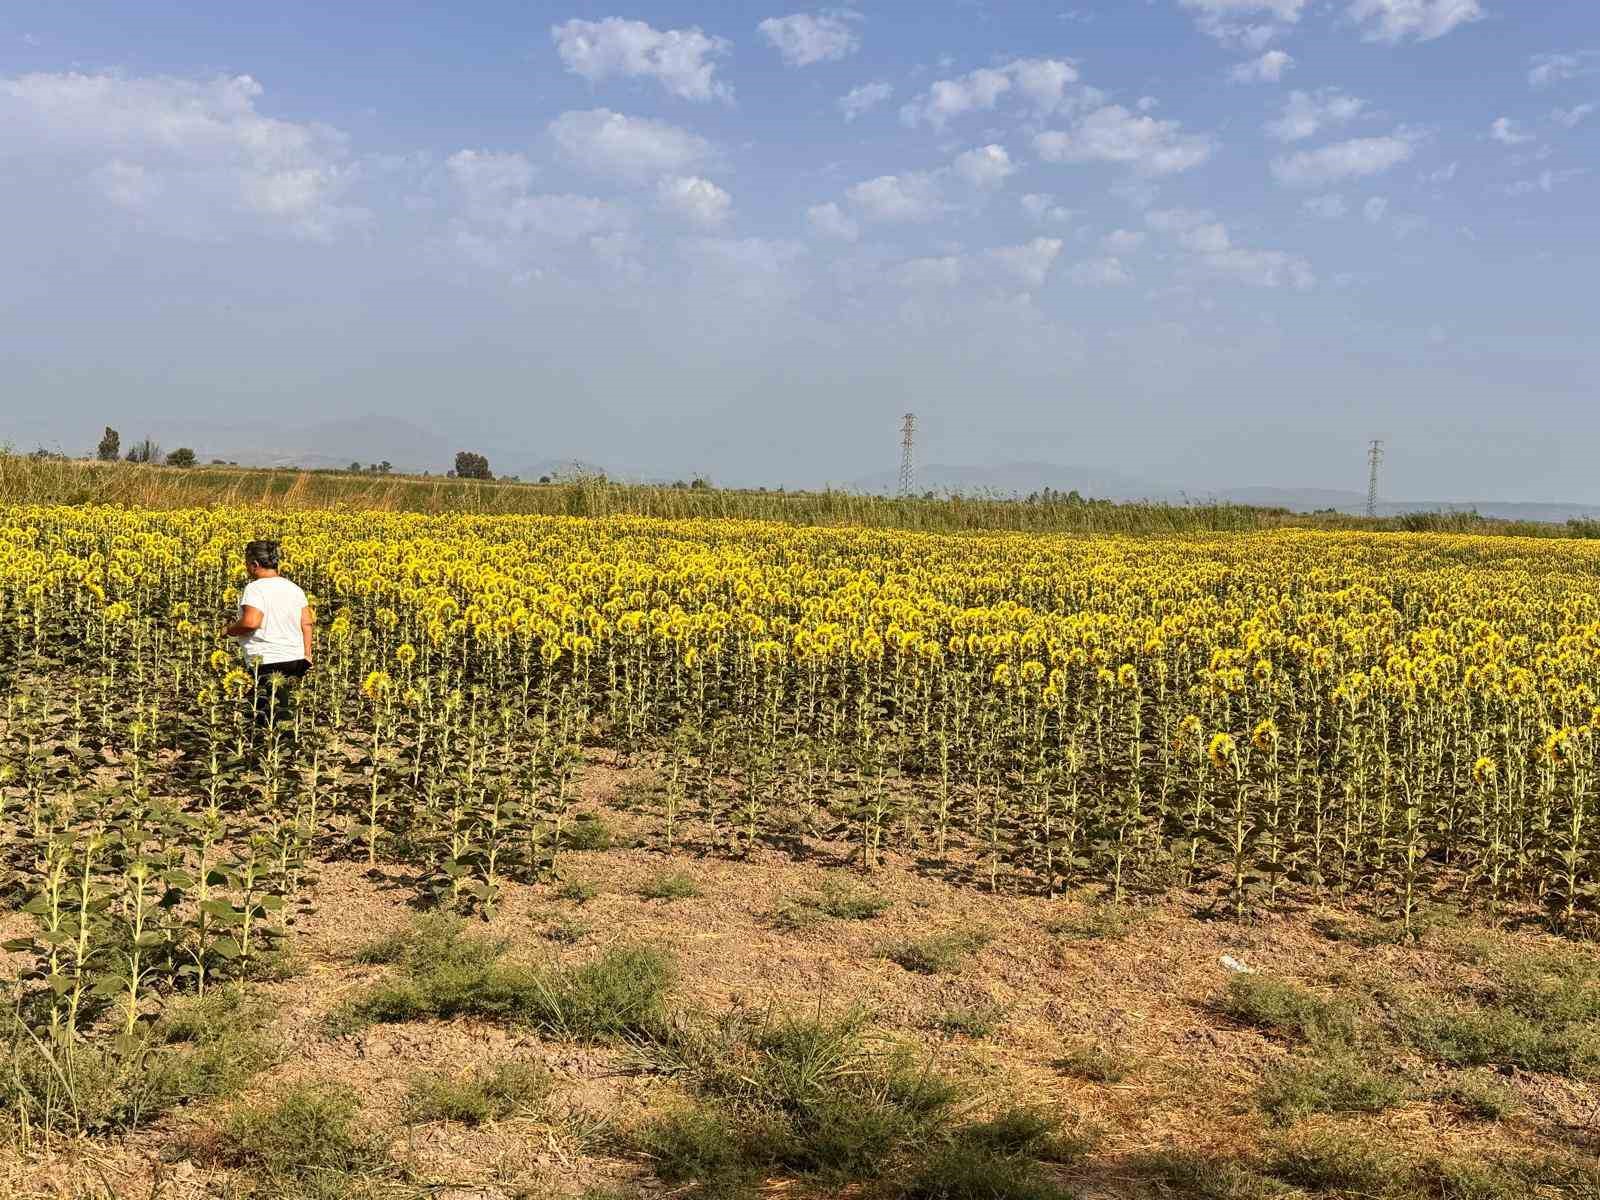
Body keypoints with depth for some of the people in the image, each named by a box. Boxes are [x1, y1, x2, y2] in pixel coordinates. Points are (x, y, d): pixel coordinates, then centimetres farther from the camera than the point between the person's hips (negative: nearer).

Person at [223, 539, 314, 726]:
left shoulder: (254, 589, -10)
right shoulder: (294, 588, 11)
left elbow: (251, 622, -23)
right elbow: (307, 623, 9)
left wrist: (229, 630, -4)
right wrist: (307, 656, 14)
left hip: (266, 663, -7)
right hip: (295, 661, 7)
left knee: (266, 718, -4)